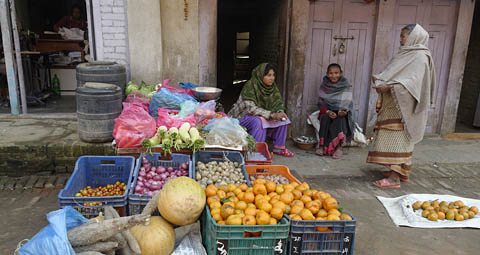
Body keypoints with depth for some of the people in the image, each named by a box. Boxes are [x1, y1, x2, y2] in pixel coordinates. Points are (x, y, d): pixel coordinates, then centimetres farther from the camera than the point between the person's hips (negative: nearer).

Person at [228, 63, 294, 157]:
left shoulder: (272, 86, -3)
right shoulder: (250, 85, -24)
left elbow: (278, 102, -1)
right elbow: (250, 108, -30)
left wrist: (280, 112, -26)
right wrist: (272, 115, -36)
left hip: (261, 115, 7)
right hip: (242, 116, -7)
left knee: (283, 119, -7)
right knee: (259, 121, -36)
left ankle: (279, 147, 1)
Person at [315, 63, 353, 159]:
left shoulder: (346, 87, -1)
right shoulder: (323, 87, 2)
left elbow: (349, 104, -4)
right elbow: (321, 104, 1)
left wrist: (344, 111, -26)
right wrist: (328, 112, -19)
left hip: (341, 113, -1)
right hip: (326, 112, 1)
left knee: (339, 120, -33)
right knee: (325, 118, -32)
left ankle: (338, 147, -32)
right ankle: (321, 145, -29)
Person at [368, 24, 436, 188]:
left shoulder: (420, 57, -12)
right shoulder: (406, 54, 17)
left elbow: (414, 81, -24)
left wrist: (389, 87, -33)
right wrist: (381, 80, 8)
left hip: (403, 106, -9)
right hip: (394, 105, 9)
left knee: (397, 138, -11)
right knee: (399, 139, 13)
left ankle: (394, 178, -11)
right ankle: (402, 171, 23)